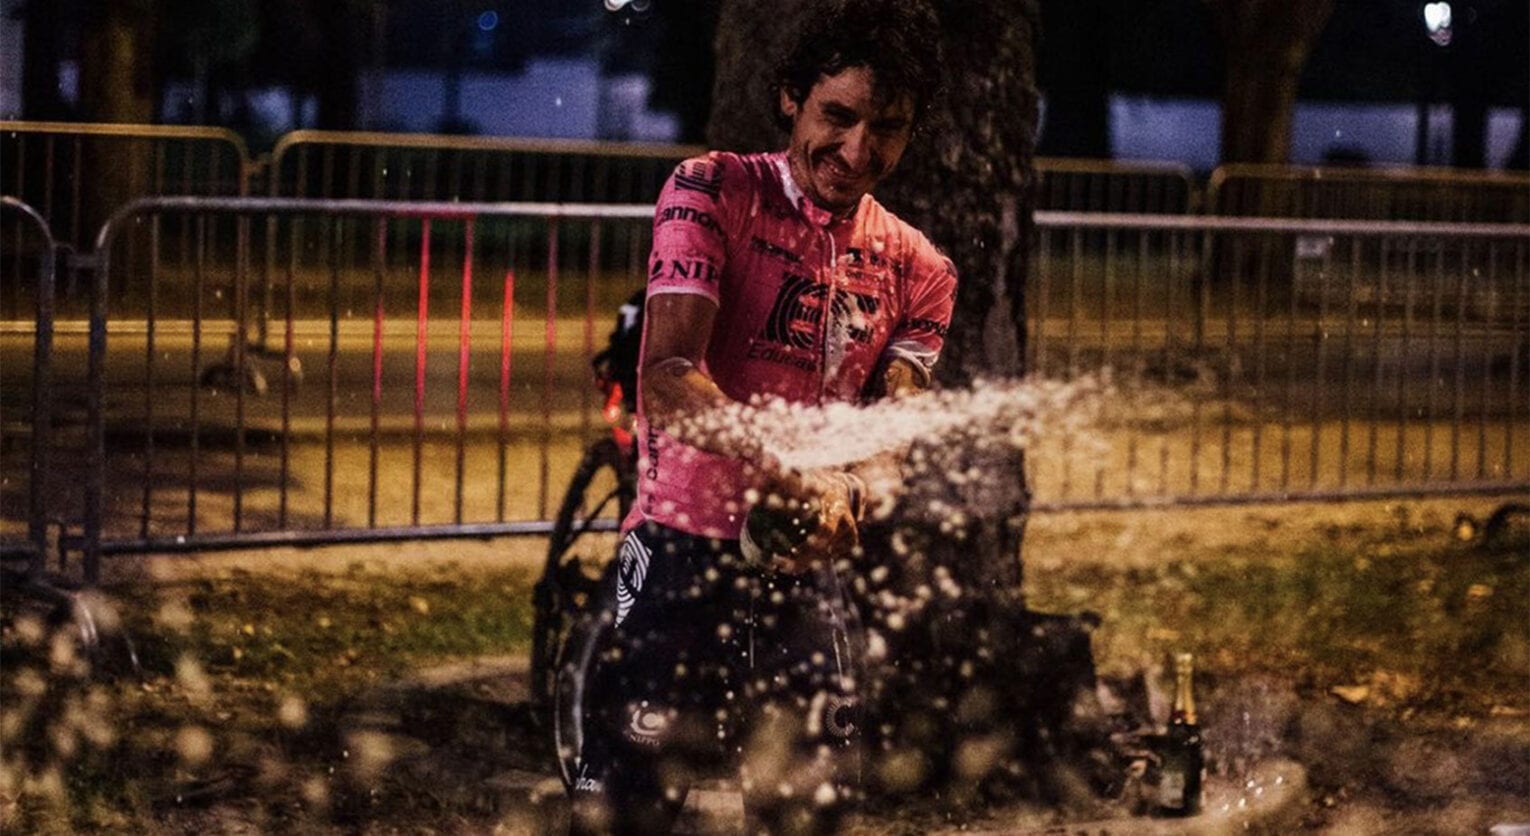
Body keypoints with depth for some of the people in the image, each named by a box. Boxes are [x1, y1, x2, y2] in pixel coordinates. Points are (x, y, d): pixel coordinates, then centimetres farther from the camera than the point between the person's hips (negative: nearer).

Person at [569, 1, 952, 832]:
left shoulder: (917, 273, 11)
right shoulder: (711, 193, -2)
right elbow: (670, 372, -15)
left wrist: (847, 496, -26)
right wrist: (779, 469, -33)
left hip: (808, 570, 4)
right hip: (681, 548, -4)